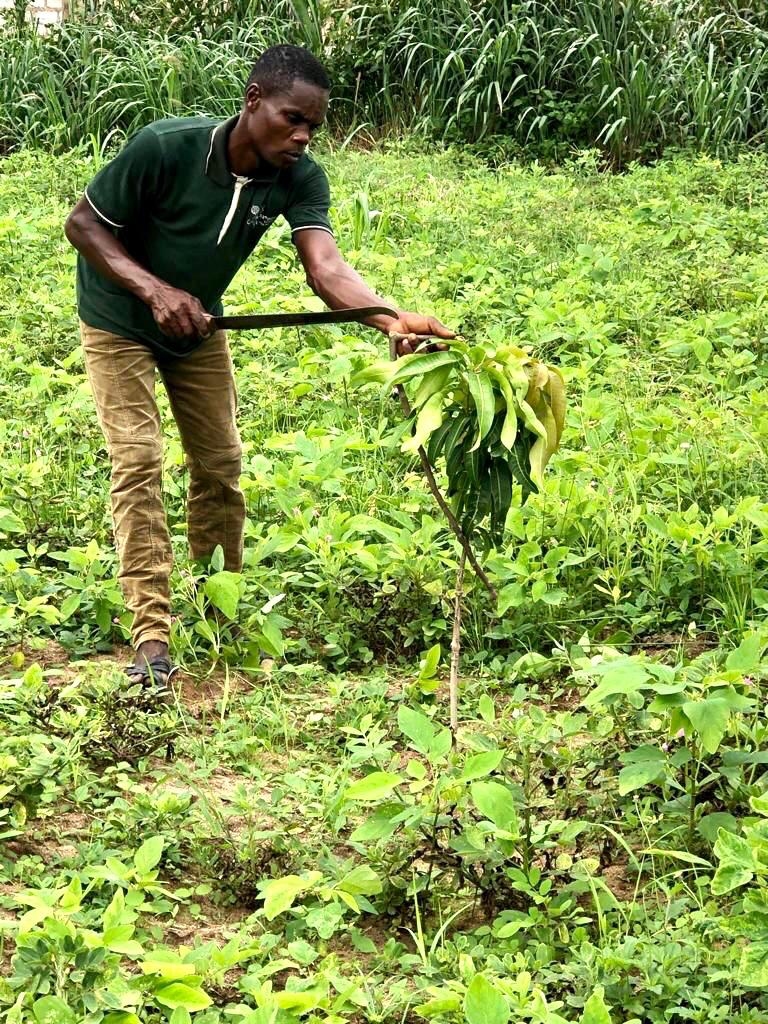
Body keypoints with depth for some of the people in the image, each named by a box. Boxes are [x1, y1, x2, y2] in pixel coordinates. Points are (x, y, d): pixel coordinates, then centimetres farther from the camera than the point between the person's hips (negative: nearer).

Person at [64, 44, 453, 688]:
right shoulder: (166, 147, -33)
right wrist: (155, 290, -37)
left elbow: (326, 266, -36)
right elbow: (83, 224, -23)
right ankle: (152, 637, -13)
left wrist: (392, 318, -56)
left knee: (220, 464, 9)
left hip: (197, 327, 5)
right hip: (121, 322, -5)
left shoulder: (299, 180, -22)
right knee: (138, 461, -14)